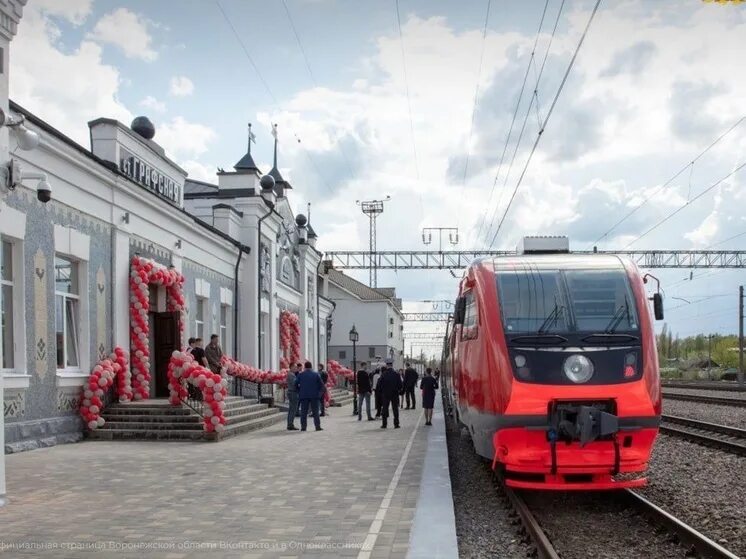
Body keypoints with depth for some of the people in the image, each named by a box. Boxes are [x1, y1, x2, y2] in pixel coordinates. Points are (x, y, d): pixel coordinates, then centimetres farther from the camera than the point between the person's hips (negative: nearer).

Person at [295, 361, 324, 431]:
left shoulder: (301, 374, 2)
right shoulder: (316, 374, 1)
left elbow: (296, 384, 1)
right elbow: (321, 385, -1)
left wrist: (299, 391, 13)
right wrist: (318, 391, 12)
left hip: (303, 395, 0)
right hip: (314, 395, 0)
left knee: (304, 412, 4)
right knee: (315, 411, 5)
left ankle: (303, 427, 2)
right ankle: (317, 426, 2)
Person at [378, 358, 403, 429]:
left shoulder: (383, 374, -9)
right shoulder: (396, 374, -6)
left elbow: (379, 384, -7)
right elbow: (400, 384, -5)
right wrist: (398, 390, 12)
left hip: (385, 394, -1)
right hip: (395, 394, 1)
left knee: (385, 409, 8)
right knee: (395, 409, 6)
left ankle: (384, 424, 8)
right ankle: (396, 424, 4)